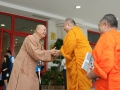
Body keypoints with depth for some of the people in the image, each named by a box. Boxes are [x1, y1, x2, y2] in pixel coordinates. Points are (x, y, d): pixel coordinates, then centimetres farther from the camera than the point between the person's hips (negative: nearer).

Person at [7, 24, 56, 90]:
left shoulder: (39, 43, 16)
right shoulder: (31, 38, -12)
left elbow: (42, 55, 17)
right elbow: (36, 54, -21)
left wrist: (52, 53, 1)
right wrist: (50, 52, -13)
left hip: (30, 70, 9)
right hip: (22, 69, -9)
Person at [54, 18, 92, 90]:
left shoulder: (72, 32, -8)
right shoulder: (77, 31, 24)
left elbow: (68, 47, -14)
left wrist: (59, 52, 3)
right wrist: (61, 51, 17)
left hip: (81, 60, -10)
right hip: (83, 59, 10)